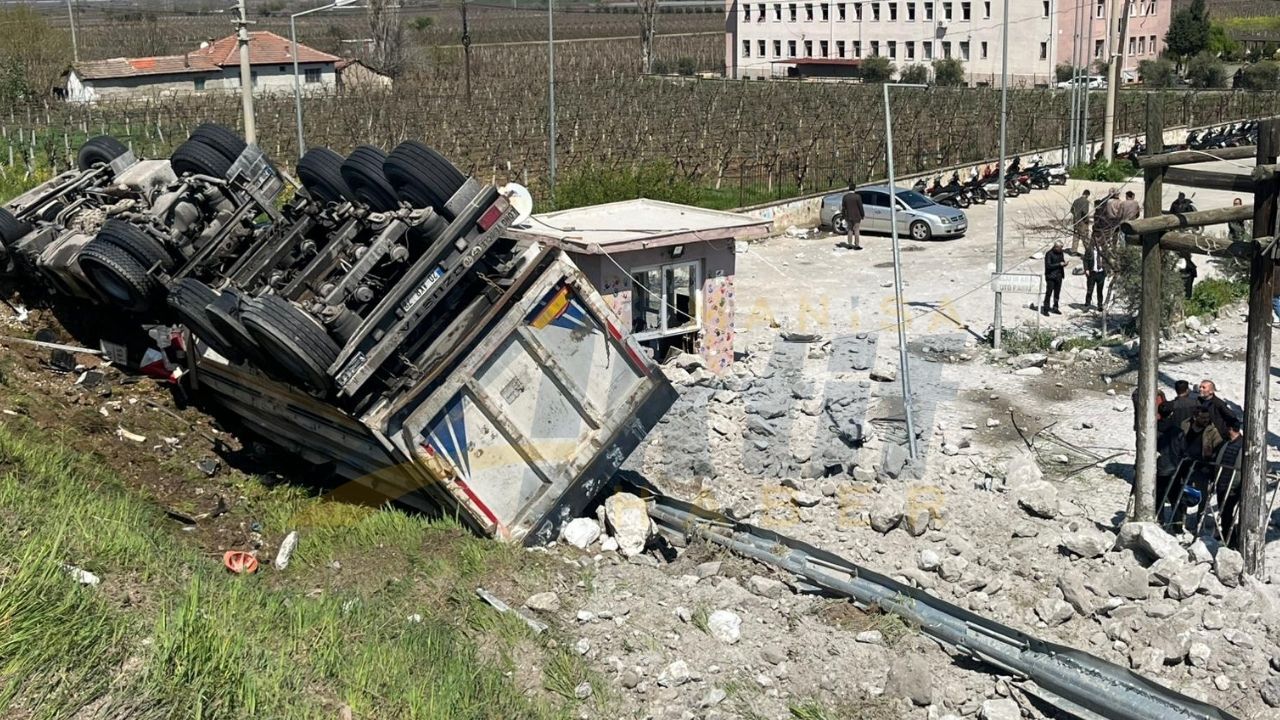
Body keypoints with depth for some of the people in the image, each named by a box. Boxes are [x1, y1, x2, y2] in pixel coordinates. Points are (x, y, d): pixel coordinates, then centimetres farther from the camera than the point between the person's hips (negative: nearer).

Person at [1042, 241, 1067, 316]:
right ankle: (1045, 309, -1)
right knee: (1049, 293, -5)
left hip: (1058, 276, 7)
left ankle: (1055, 308, 19)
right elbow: (1048, 266, -17)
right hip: (1051, 276, -6)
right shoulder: (1049, 254, -11)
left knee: (1057, 293, 10)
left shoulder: (1061, 253, 10)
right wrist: (1059, 264, -18)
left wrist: (1064, 264, -4)